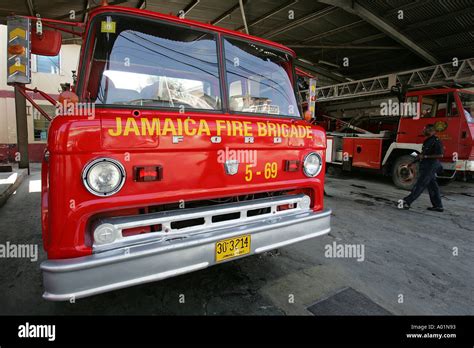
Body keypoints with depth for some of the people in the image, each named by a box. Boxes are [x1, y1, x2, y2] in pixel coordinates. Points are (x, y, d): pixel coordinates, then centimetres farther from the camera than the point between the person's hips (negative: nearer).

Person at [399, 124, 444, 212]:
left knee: (419, 185, -6)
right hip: (426, 166, 10)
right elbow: (423, 154, 22)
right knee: (432, 186, 11)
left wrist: (425, 156, -21)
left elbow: (440, 155, -21)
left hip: (430, 166, -10)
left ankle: (406, 202, -4)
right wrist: (414, 162, 21)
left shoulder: (436, 141, -14)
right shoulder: (428, 141, 14)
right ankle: (438, 206, 17)